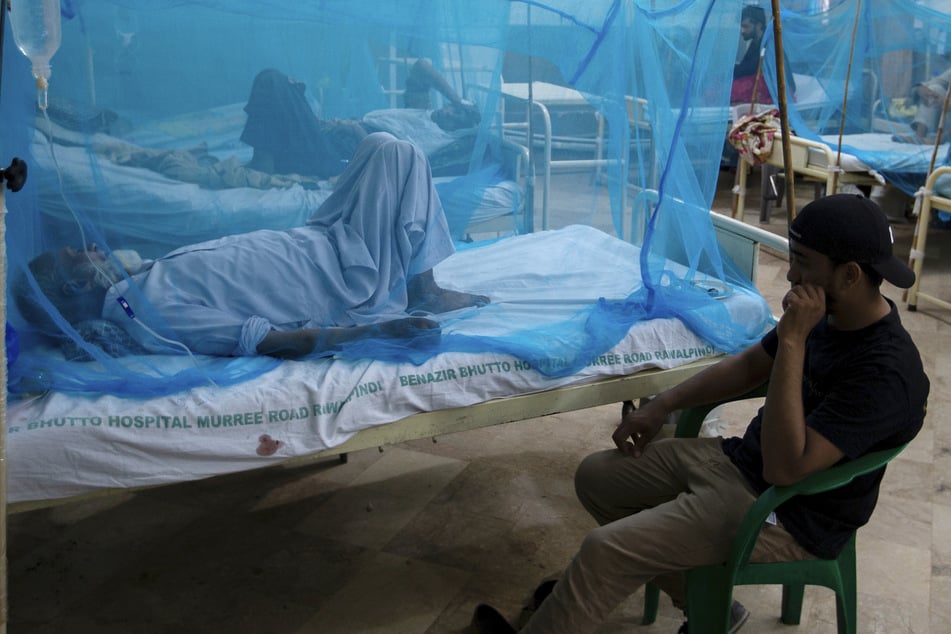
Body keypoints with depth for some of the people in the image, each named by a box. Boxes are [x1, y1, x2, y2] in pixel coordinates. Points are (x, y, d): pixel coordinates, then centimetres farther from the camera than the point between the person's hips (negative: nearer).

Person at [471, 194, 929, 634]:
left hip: (787, 515, -9)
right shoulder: (826, 313, -1)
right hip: (738, 460, 9)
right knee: (595, 477, 11)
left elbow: (784, 468, -34)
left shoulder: (885, 371, -28)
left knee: (606, 550, -18)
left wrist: (792, 341, -34)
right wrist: (662, 405, 8)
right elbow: (749, 365, 15)